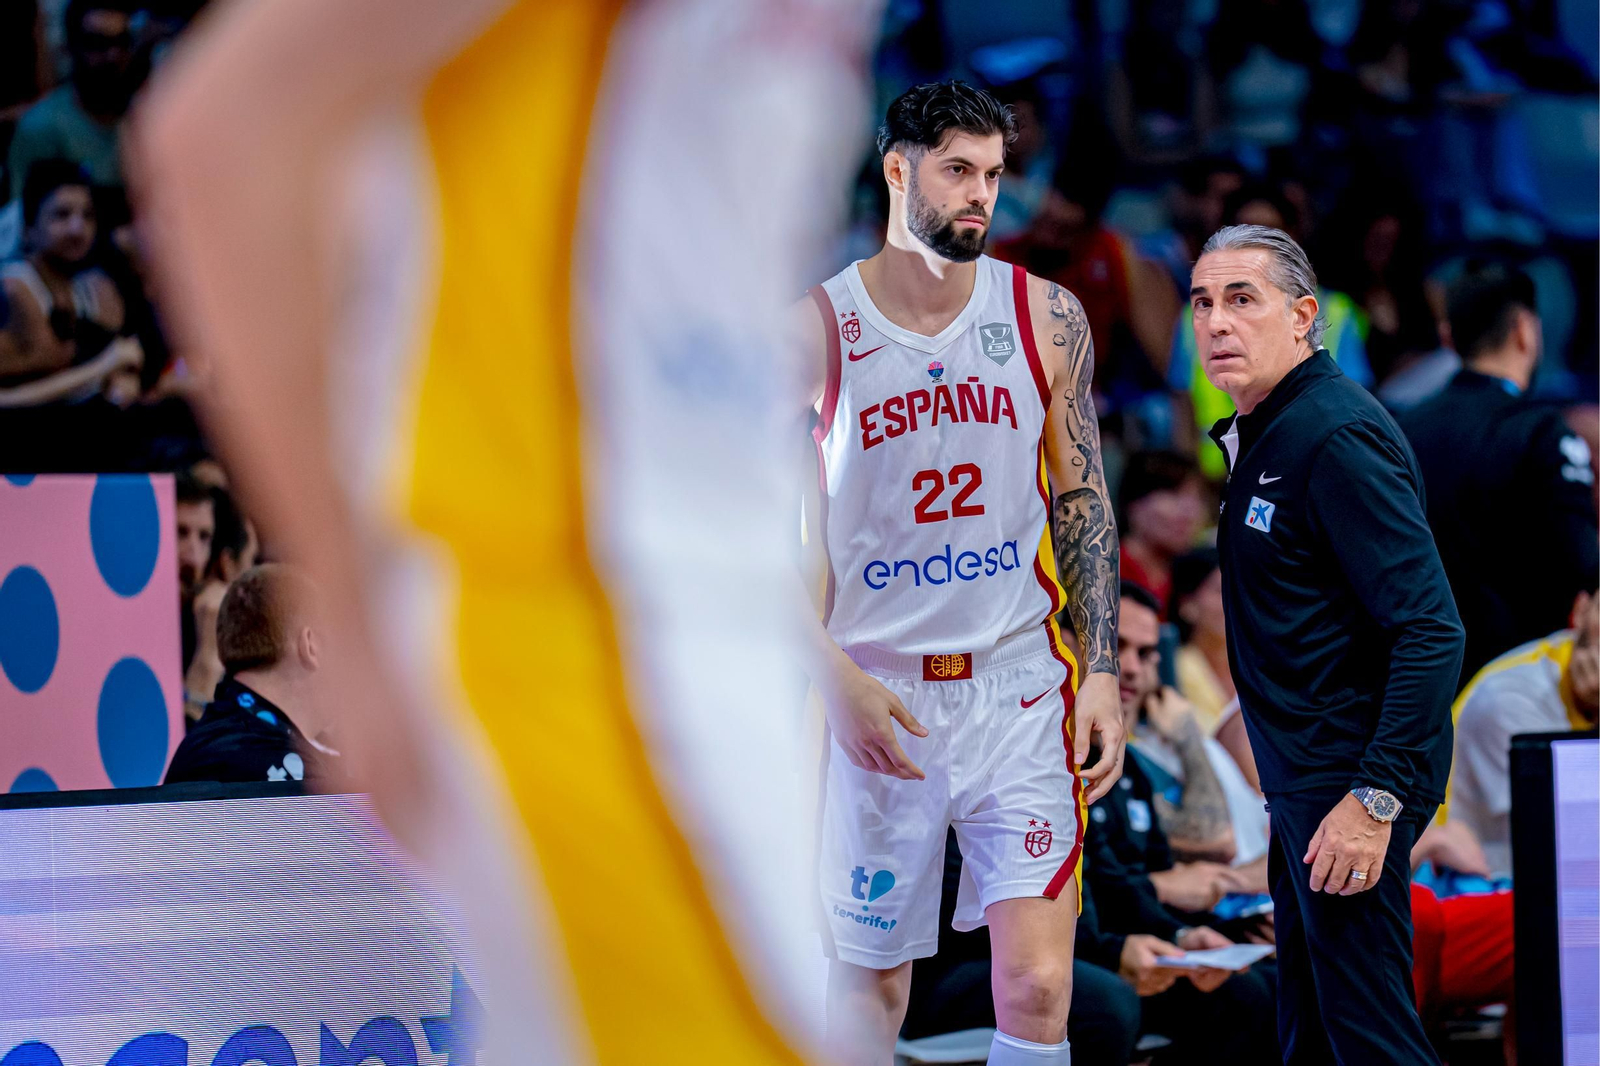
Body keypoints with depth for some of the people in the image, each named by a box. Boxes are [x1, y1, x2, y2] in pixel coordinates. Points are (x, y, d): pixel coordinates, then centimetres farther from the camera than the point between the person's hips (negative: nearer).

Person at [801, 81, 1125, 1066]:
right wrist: (837, 679, -13)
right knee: (866, 984, 7)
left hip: (1020, 686, 1)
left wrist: (1101, 672, 1)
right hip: (878, 694, -1)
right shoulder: (816, 330, -4)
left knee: (1036, 984, -8)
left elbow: (1081, 499, 9)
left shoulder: (1046, 318, 2)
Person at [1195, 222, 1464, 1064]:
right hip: (1300, 773, 11)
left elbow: (1429, 629, -25)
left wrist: (1377, 798, -28)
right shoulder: (1260, 434, 13)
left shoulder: (1337, 437, -19)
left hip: (1350, 772, -11)